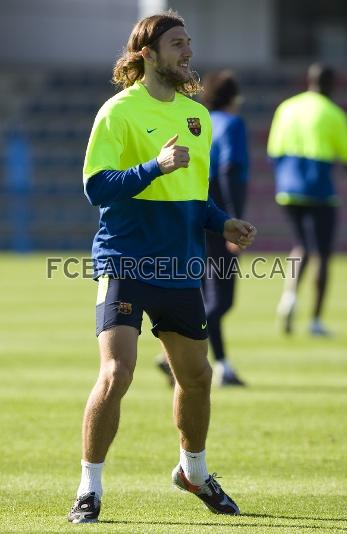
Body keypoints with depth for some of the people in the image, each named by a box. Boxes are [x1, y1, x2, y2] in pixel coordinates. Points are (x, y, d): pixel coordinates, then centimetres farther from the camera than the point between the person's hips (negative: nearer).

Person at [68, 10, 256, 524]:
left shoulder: (197, 115, 13)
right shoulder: (120, 111, -8)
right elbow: (96, 186, -15)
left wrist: (222, 223, 6)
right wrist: (155, 166, -27)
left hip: (180, 268, 6)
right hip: (126, 264, -6)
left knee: (196, 376, 15)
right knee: (116, 373, -18)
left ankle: (194, 471, 39)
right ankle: (89, 489, -6)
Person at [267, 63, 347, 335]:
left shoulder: (286, 108, 6)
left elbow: (274, 150, 8)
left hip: (288, 190, 5)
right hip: (320, 192, -5)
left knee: (302, 247, 20)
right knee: (324, 254, 5)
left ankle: (289, 294, -8)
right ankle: (316, 320, 3)